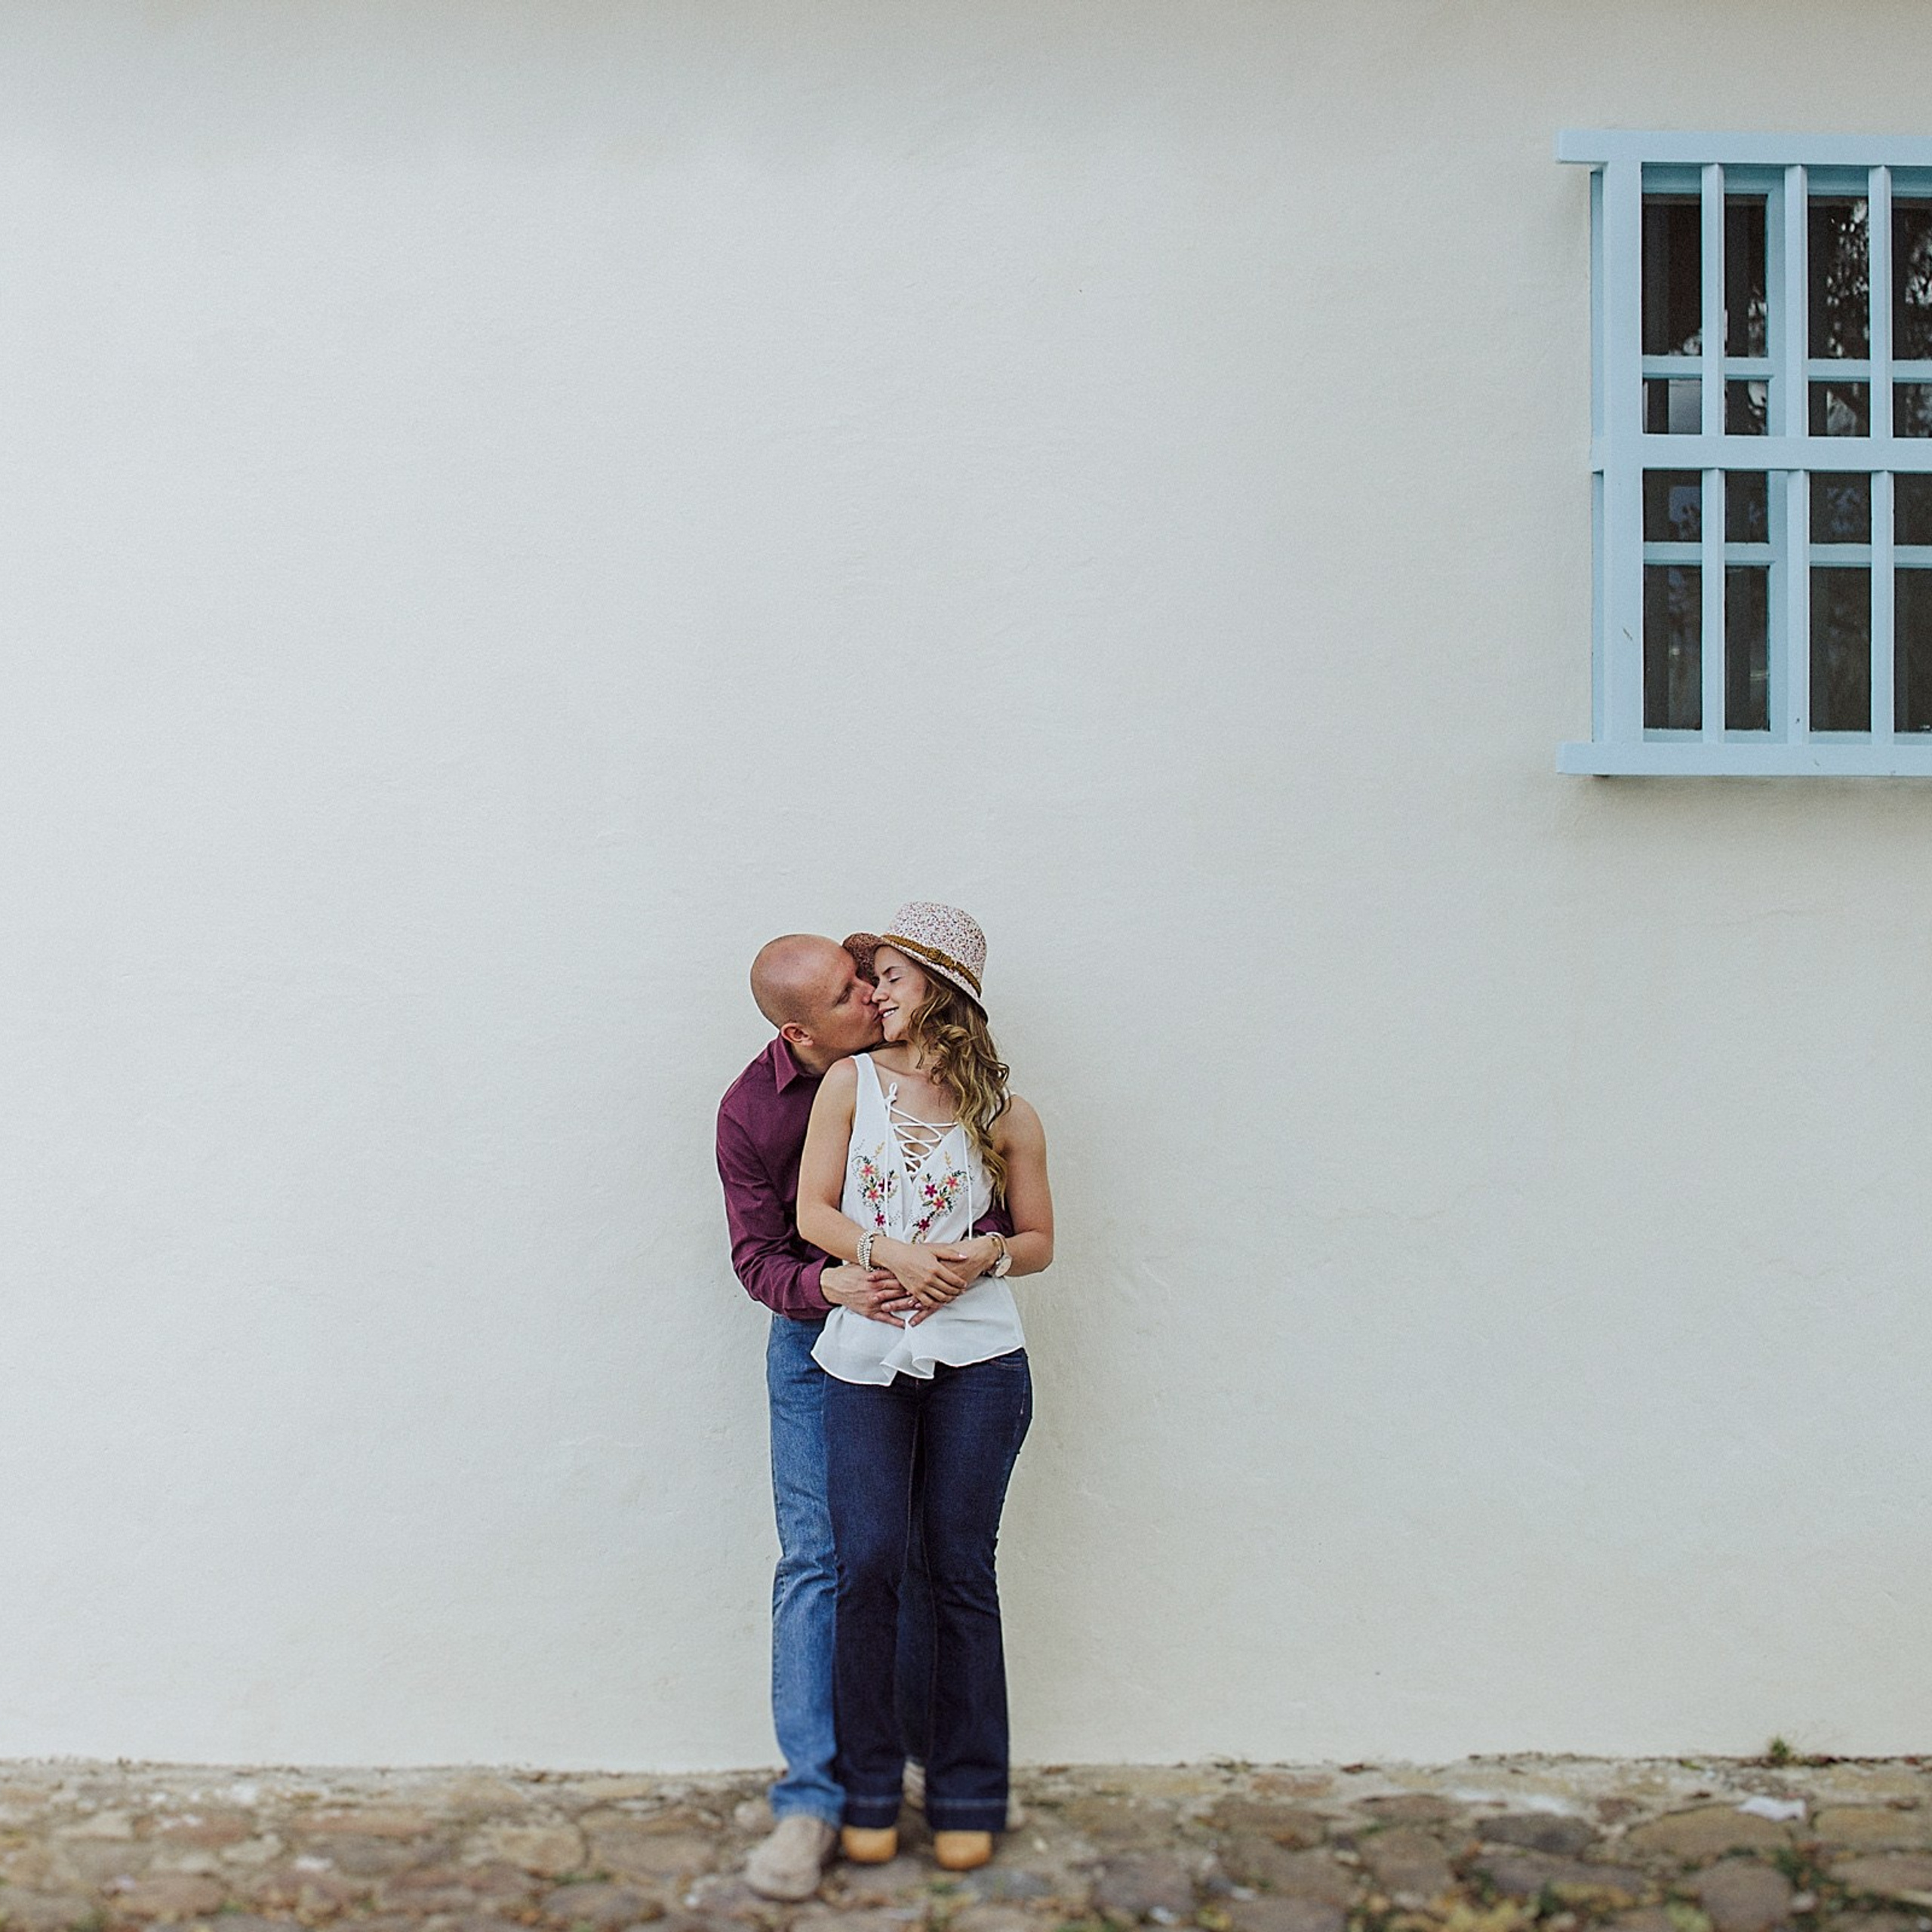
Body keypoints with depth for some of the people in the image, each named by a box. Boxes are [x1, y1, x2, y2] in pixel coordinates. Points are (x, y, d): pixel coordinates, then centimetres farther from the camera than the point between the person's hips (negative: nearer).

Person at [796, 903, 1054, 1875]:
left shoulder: (1005, 1113, 5)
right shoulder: (851, 1081, 6)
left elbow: (1040, 1239, 11)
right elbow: (813, 1214, 2)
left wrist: (988, 1256, -10)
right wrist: (892, 1254, -14)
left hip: (976, 1361, 0)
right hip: (866, 1356, 0)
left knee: (961, 1571, 4)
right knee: (867, 1564, -6)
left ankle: (967, 1796, 16)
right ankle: (868, 1792, 10)